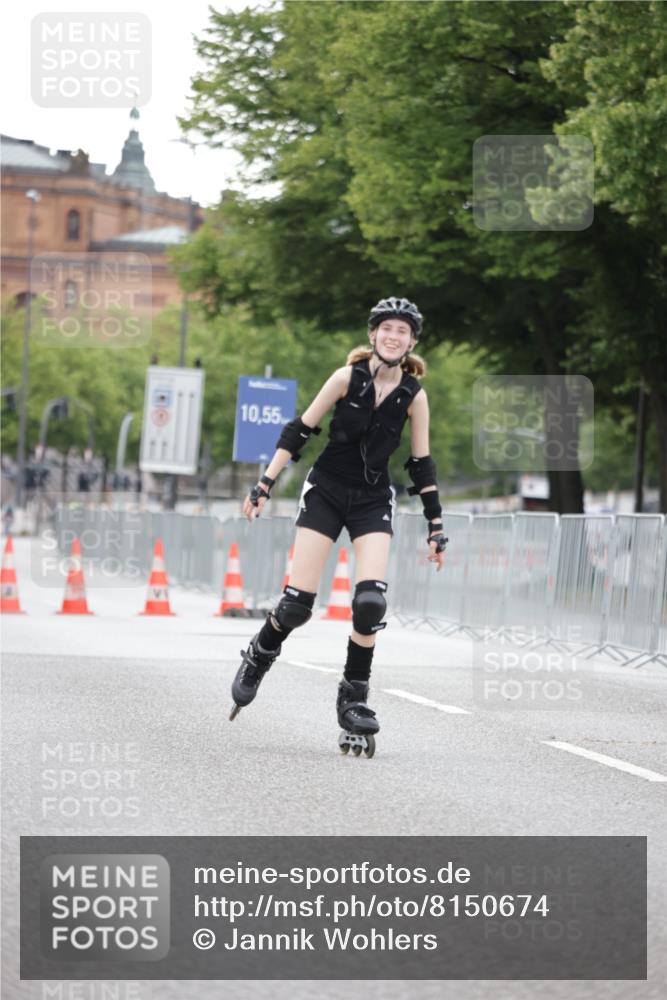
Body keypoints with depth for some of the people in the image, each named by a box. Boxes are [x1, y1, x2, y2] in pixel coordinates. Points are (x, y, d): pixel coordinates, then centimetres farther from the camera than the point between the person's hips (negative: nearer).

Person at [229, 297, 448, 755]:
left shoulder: (414, 396, -4)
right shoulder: (348, 378, -10)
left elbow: (422, 464, 5)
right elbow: (300, 431, -3)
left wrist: (436, 526, 4)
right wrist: (265, 485, -6)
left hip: (374, 501, 1)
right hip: (326, 491, -1)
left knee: (370, 601, -18)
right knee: (298, 603, -6)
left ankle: (354, 696, -2)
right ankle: (259, 657, 26)